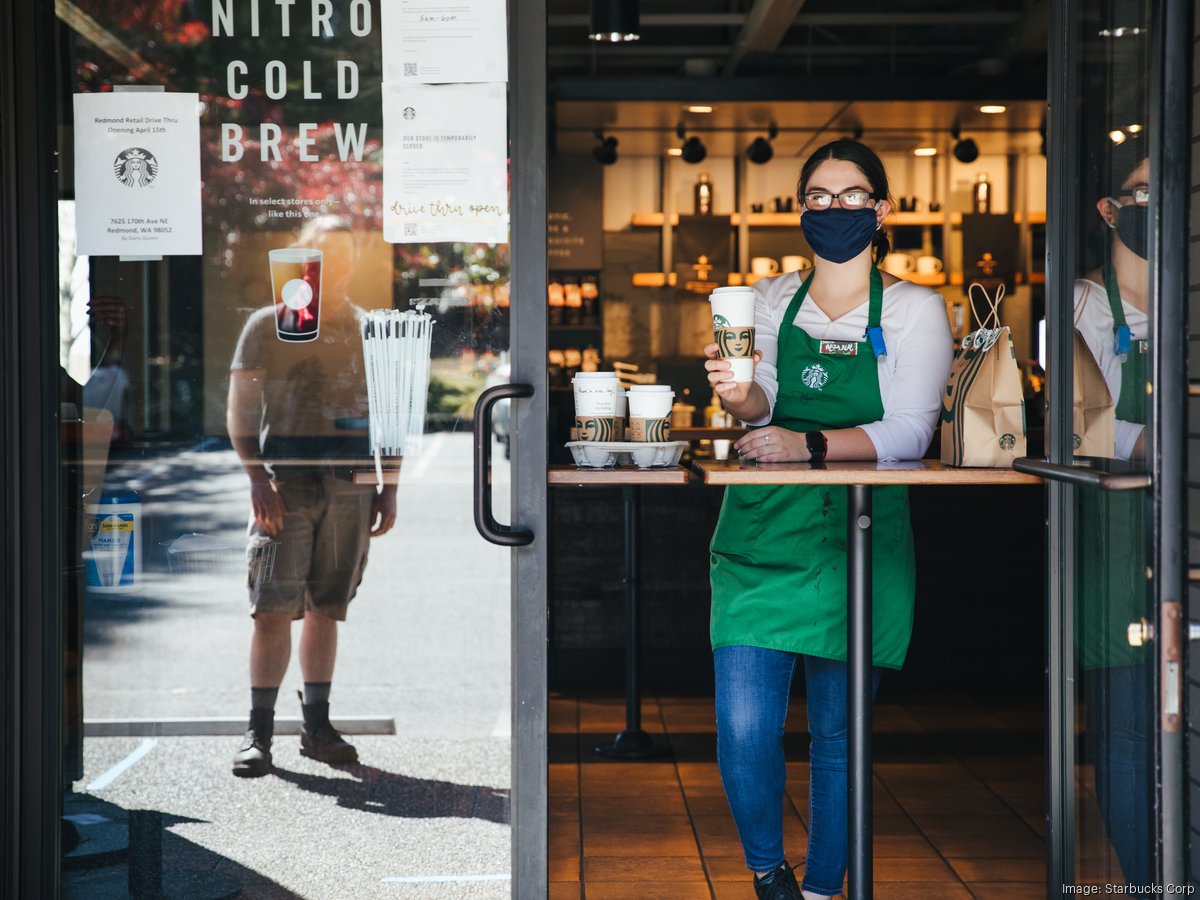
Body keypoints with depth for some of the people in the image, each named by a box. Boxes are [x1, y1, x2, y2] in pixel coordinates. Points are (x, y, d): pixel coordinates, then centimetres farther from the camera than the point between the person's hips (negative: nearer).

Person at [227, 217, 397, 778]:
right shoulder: (268, 326, 6)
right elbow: (240, 411, 1)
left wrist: (389, 488, 10)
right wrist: (258, 478, -11)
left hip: (351, 487, 3)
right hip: (287, 483, -3)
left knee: (326, 609, 7)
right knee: (274, 610, -9)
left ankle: (316, 726, 15)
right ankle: (259, 732, -3)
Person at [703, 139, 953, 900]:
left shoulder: (916, 310, 3)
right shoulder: (771, 298, 13)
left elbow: (908, 435, -7)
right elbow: (766, 402, 2)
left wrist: (808, 445, -22)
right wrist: (739, 395, -21)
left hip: (859, 537, -2)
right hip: (761, 529, 2)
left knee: (838, 733, 3)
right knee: (743, 727, -5)